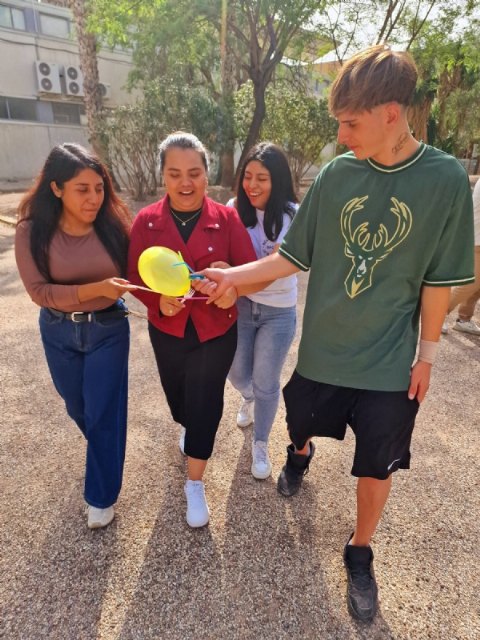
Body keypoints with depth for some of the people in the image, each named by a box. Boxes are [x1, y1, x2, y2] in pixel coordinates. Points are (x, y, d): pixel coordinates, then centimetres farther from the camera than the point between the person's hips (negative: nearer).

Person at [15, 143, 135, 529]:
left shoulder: (113, 225, -14)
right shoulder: (32, 232, -15)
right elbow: (39, 291, -18)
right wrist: (96, 289, -31)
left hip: (108, 329, -2)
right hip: (58, 331, 2)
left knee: (104, 412, 5)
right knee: (78, 407, 22)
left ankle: (102, 496, 27)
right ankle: (105, 449, 57)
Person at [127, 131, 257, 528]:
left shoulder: (227, 218, -11)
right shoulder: (146, 222, -8)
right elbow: (137, 279, -8)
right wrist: (160, 302, -27)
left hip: (216, 330, -2)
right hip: (167, 331, 2)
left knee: (205, 404, 5)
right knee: (179, 397, 21)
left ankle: (195, 486, 25)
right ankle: (189, 429, 59)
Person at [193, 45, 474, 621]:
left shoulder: (445, 179, -11)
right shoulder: (335, 174, -7)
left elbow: (439, 279, -5)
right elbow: (294, 256, -3)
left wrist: (427, 353, -1)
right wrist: (229, 276, -13)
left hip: (389, 360, -1)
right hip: (321, 347, 2)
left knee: (376, 465, 12)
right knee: (302, 424, 23)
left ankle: (360, 555, 41)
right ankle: (299, 455, 62)